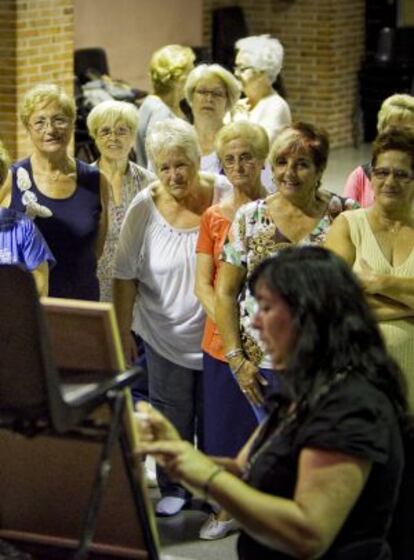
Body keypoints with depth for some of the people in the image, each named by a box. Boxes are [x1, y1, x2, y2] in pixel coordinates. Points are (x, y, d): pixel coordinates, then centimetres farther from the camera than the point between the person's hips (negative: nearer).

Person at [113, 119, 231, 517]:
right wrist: (122, 331, -2)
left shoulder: (226, 199, -11)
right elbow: (125, 275, -3)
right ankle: (172, 488, 27)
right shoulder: (145, 207, -10)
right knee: (172, 416, 10)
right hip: (165, 332, 0)